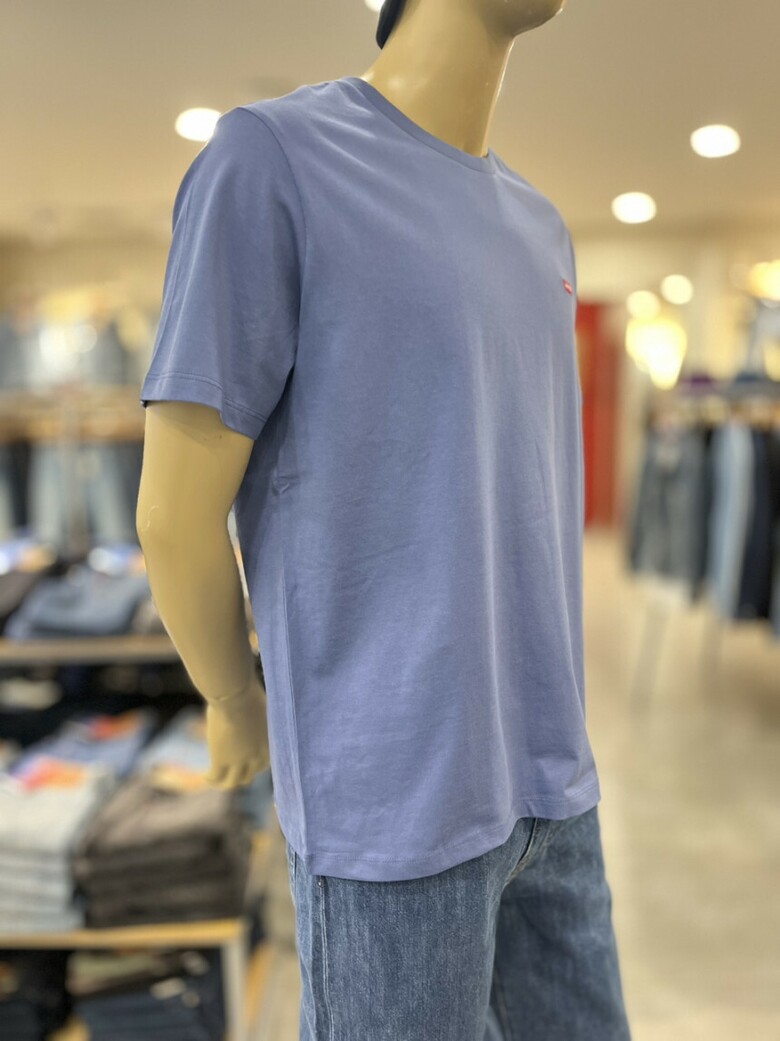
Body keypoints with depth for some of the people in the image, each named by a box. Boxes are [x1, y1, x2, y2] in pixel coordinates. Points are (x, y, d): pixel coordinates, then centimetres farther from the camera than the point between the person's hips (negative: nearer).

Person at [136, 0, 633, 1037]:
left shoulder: (537, 228, 11)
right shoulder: (269, 159, -11)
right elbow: (176, 514, -10)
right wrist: (241, 712, 4)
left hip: (549, 773, 7)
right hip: (393, 797, -6)